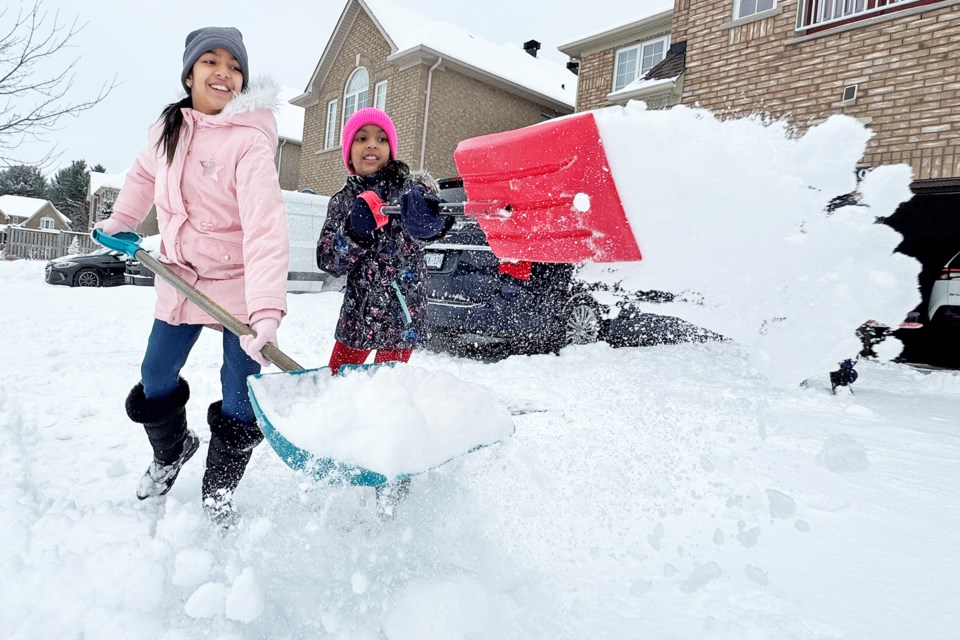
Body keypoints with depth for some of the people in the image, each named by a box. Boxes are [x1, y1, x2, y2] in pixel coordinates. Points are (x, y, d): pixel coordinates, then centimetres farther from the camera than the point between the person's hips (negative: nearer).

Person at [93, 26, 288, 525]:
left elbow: (265, 229, -32)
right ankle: (171, 451, 46)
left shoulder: (249, 142, -19)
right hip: (180, 281, 6)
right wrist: (119, 222, 20)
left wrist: (267, 309, -42)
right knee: (154, 386, 14)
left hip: (238, 286, -5)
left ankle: (218, 490, 25)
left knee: (238, 404, -2)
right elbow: (145, 174, 25)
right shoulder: (167, 127, 2)